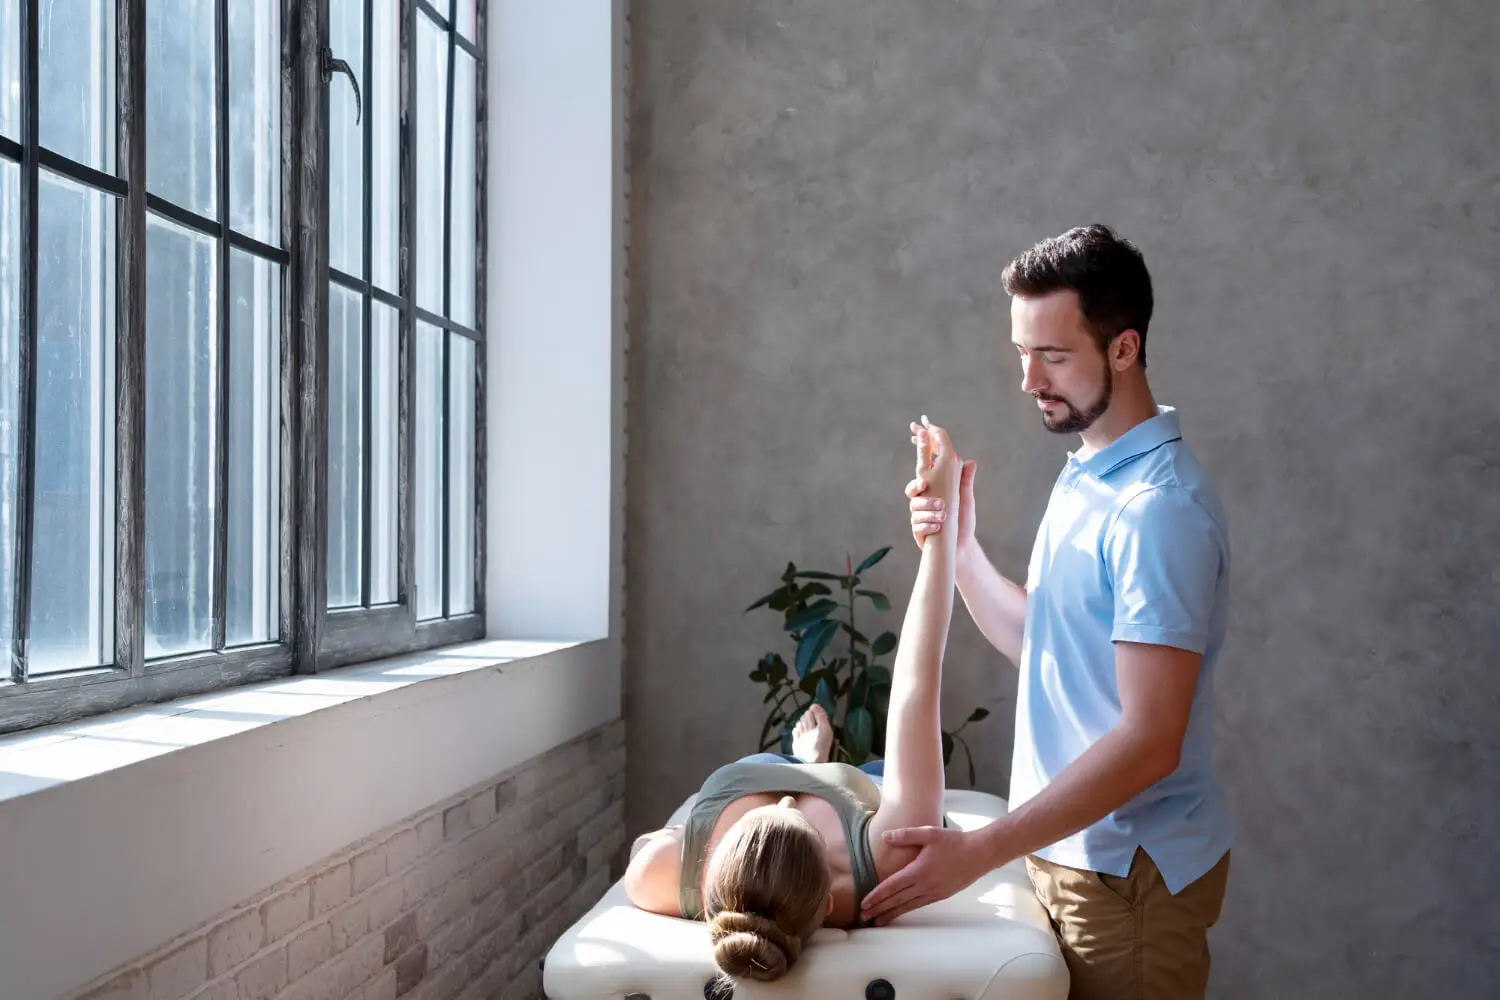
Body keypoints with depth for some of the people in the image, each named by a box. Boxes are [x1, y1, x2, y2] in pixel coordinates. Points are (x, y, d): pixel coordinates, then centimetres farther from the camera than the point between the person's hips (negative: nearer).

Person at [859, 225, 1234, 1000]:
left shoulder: (1159, 508, -22)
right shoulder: (1084, 477, 7)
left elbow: (1148, 742, -26)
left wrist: (977, 852, -26)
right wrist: (959, 550, -3)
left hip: (1128, 871, -8)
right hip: (1072, 849, 8)